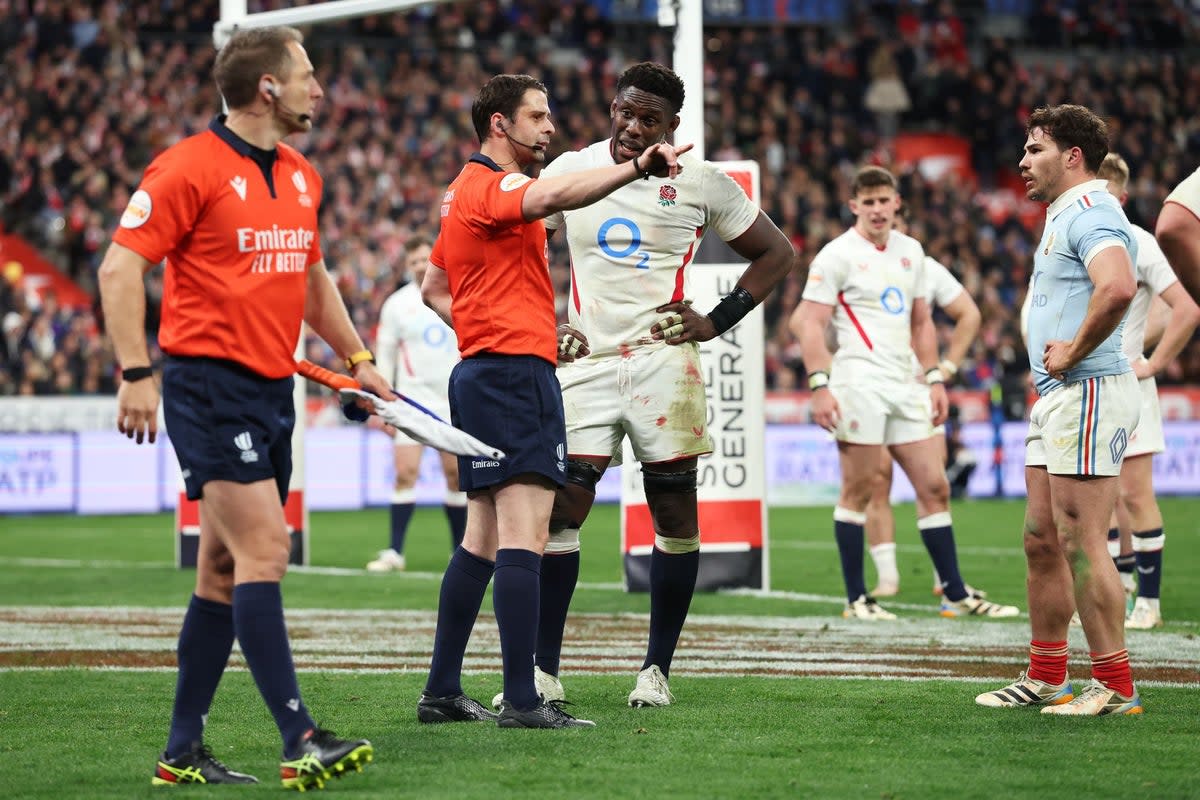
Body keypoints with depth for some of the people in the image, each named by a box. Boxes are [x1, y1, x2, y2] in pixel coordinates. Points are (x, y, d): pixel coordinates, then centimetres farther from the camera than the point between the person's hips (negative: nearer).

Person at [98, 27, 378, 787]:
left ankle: (184, 751, 14)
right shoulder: (191, 168, -10)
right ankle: (300, 740, -18)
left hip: (274, 390, 8)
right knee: (264, 547, -15)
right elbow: (120, 268, -11)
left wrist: (358, 358, 25)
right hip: (210, 385, -8)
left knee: (226, 569, 9)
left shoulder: (301, 177, 14)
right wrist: (136, 375, -18)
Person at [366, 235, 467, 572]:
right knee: (405, 473, -11)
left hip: (454, 401, 2)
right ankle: (395, 553, -9)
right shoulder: (396, 304, 1)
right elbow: (384, 355, 3)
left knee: (456, 475, 4)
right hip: (413, 401, -2)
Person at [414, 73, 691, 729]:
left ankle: (441, 690, 14)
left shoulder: (467, 191, 21)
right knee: (524, 533, -15)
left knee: (483, 539, 13)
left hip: (481, 373, 11)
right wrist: (636, 167, -45)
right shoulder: (492, 186, -11)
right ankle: (521, 700, -21)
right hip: (516, 373, -11)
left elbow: (433, 288, 30)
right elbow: (550, 195, -34)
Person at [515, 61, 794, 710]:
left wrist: (717, 321, 2)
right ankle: (543, 669, -3)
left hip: (662, 359, -1)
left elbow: (775, 254, 12)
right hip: (586, 360, 1)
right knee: (562, 505, -7)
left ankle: (657, 669, 9)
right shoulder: (569, 172, 7)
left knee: (674, 510, 0)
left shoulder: (700, 182, 2)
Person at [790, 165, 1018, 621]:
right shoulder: (837, 255, -4)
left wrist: (935, 378, 14)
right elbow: (810, 324, -8)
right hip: (859, 385, -6)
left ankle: (955, 594, 9)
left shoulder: (911, 252, 15)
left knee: (934, 487, 4)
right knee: (858, 492, -3)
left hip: (904, 386, 6)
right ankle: (856, 599, 4)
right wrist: (819, 386, -16)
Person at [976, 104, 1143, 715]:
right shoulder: (1063, 217, 21)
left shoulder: (1090, 213, -13)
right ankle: (1046, 677, 19)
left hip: (1088, 392, -11)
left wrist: (1073, 352, -21)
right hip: (1056, 396, 11)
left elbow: (1118, 288, -33)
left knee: (1080, 540, -11)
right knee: (1042, 539, 12)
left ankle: (1115, 685, -8)